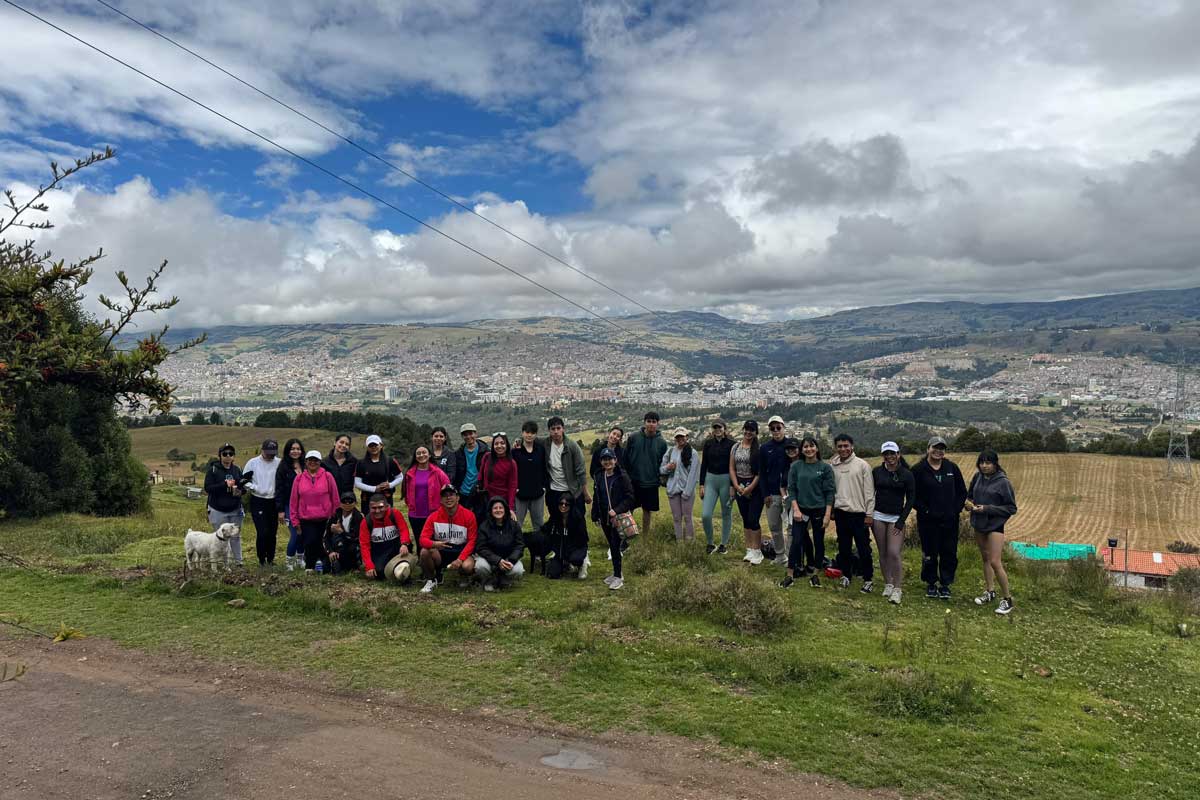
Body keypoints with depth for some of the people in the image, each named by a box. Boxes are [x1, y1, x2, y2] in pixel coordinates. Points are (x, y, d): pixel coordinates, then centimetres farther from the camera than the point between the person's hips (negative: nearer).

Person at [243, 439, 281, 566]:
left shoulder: (279, 463, -2)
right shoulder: (253, 463, -2)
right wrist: (254, 488, -11)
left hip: (273, 502, 2)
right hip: (258, 502, -2)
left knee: (273, 532, 8)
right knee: (262, 532, -10)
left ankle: (270, 559, 22)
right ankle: (261, 560, 5)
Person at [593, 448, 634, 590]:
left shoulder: (622, 476, -12)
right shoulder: (599, 477, 6)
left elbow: (630, 497, -13)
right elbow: (597, 498, 13)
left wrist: (617, 510, -22)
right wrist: (596, 515, 9)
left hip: (618, 518, -6)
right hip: (605, 518, 6)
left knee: (615, 546, -6)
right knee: (611, 546, 13)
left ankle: (618, 577, 2)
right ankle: (616, 573, 25)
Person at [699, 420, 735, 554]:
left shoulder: (731, 444, -2)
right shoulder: (708, 443, 7)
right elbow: (704, 464, 9)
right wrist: (701, 485, 5)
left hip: (726, 480, -2)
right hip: (710, 479, 2)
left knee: (726, 514, 7)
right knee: (705, 515, -8)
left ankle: (724, 544, 21)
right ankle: (710, 544, 11)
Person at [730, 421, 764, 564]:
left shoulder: (759, 448, -8)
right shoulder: (735, 447, 8)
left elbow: (760, 470, -12)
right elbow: (732, 468, 8)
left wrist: (751, 487, -15)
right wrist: (736, 486, -3)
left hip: (755, 487, -5)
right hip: (740, 487, 5)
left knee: (753, 520, -7)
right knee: (745, 519, 11)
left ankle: (757, 552, 3)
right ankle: (749, 550, 21)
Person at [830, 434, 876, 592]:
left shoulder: (862, 465, -5)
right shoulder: (832, 466, 6)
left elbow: (869, 491, -6)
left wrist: (869, 514, -9)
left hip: (859, 513, -4)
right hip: (840, 513, 4)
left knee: (864, 548, 0)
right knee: (844, 547, 12)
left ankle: (868, 579, 11)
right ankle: (846, 575, 26)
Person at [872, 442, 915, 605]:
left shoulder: (907, 475, -3)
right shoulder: (876, 472, 4)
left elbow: (910, 499, -1)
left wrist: (901, 521, -7)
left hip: (896, 517, -3)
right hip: (878, 516, 3)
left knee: (894, 553, -12)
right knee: (883, 553, 7)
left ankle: (897, 589, -4)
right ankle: (888, 584, 19)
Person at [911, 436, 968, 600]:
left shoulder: (952, 468, 5)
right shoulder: (919, 470, -3)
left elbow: (962, 492, 10)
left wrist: (956, 509, 0)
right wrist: (924, 511, -11)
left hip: (950, 520, 3)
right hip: (928, 520, -2)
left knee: (949, 553, 6)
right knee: (930, 553, 5)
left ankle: (946, 584, 19)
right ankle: (931, 584, 20)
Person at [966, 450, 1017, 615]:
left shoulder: (1003, 482, -13)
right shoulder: (977, 477, 2)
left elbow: (1011, 508, -10)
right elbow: (969, 495, 17)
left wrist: (988, 509, -19)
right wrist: (969, 504, -6)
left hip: (995, 526, -6)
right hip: (979, 524, 6)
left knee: (995, 562, -11)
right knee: (985, 558, 17)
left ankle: (1007, 599, 3)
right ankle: (989, 592, 30)